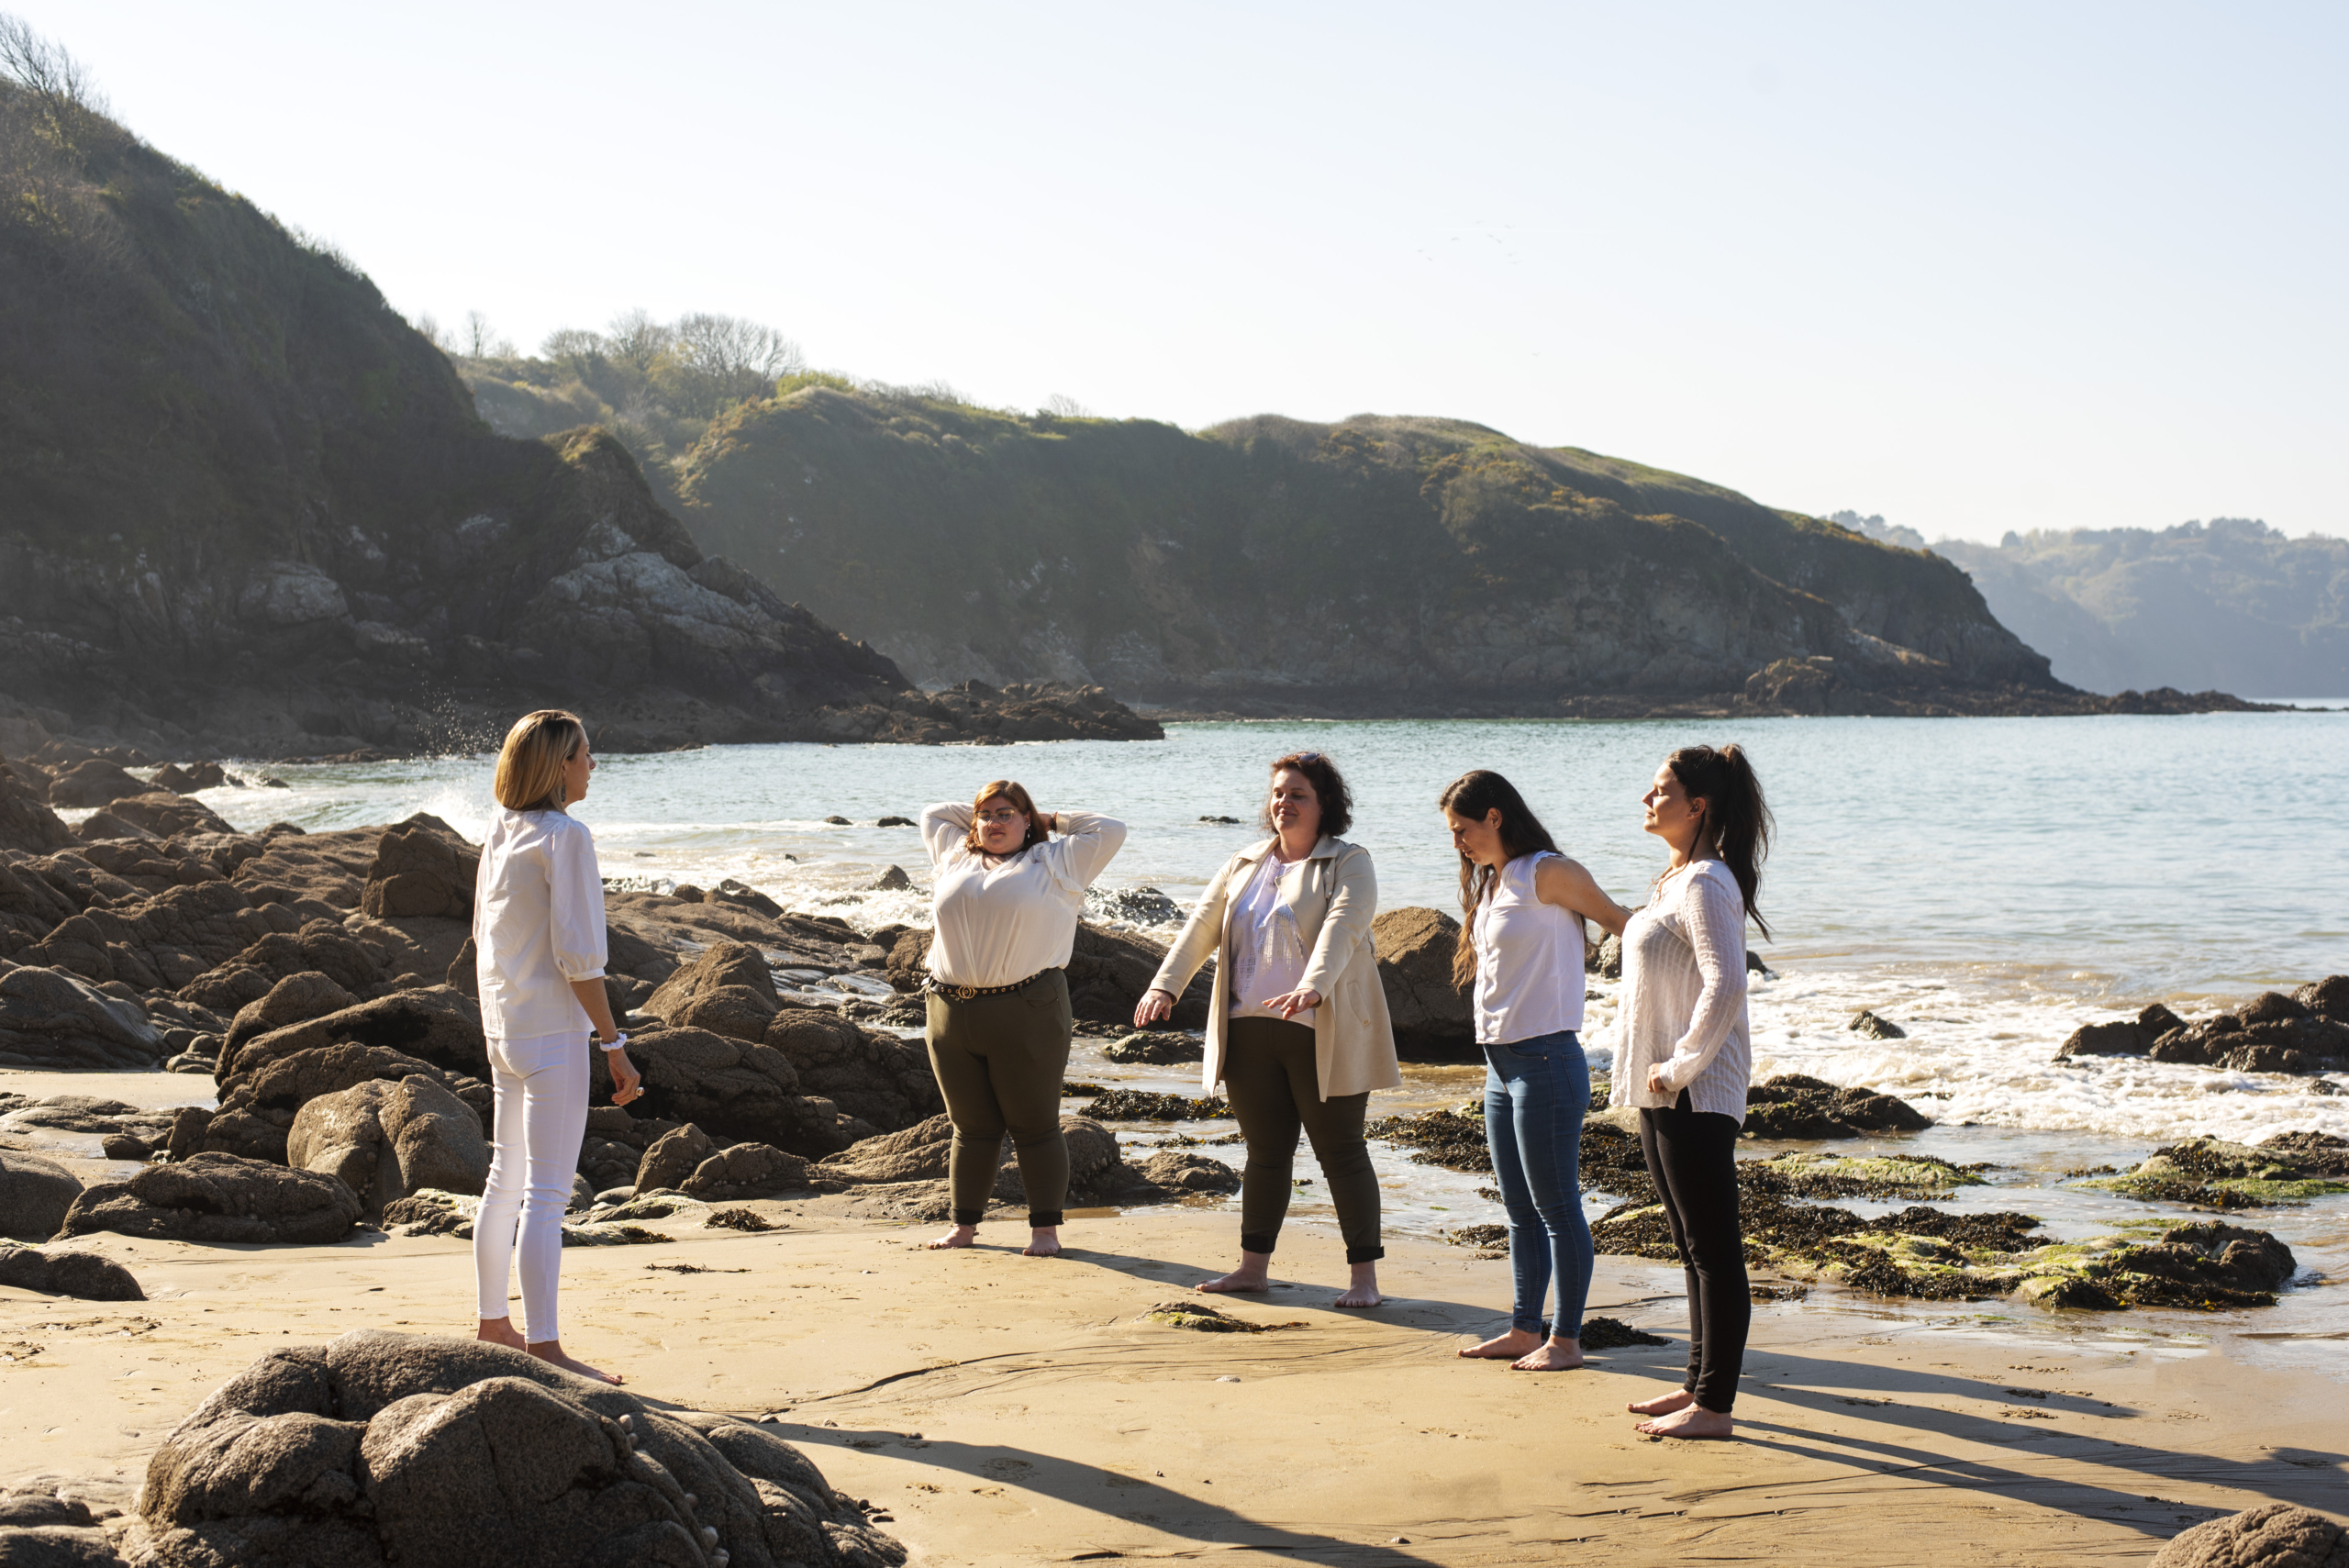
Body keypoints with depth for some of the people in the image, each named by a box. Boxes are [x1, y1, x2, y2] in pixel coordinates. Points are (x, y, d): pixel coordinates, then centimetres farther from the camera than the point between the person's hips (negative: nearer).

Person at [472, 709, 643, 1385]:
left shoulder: (499, 834, 9)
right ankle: (544, 1346, -7)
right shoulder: (565, 837, -15)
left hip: (503, 1025, 9)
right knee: (547, 1193, -8)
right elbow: (577, 954, -18)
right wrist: (615, 1044, -14)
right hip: (553, 1030, -9)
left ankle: (493, 1323, 29)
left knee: (507, 1179, 18)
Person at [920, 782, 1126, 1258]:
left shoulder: (1053, 863, 8)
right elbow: (933, 814, 35)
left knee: (1034, 1125, 0)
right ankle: (964, 1224, 18)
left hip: (1026, 1015, -4)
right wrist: (979, 811, 26)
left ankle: (1045, 1228, 5)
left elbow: (1110, 831, 5)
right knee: (972, 1127, 10)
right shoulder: (955, 858, 19)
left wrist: (1053, 820, 14)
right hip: (952, 1014, 4)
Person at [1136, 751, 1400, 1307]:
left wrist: (1313, 986, -37)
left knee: (1341, 1152, -1)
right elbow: (1202, 927, 9)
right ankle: (1253, 1266, 19)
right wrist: (1166, 985, -6)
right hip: (1249, 1030, 5)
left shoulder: (1349, 864, -3)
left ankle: (1364, 1275, 3)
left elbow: (1341, 927, -20)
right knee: (1265, 1151, 11)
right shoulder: (1243, 866, 15)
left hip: (1323, 1034, -5)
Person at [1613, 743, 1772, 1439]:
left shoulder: (1707, 885, -17)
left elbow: (1725, 987, -29)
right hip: (1663, 1093, 11)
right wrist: (1656, 1073, 15)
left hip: (1696, 1095, -10)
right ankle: (1700, 1383, 26)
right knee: (1693, 1247, 17)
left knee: (1713, 1249, -4)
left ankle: (1714, 1405, 0)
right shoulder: (1676, 880, 13)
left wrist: (1681, 1067, -20)